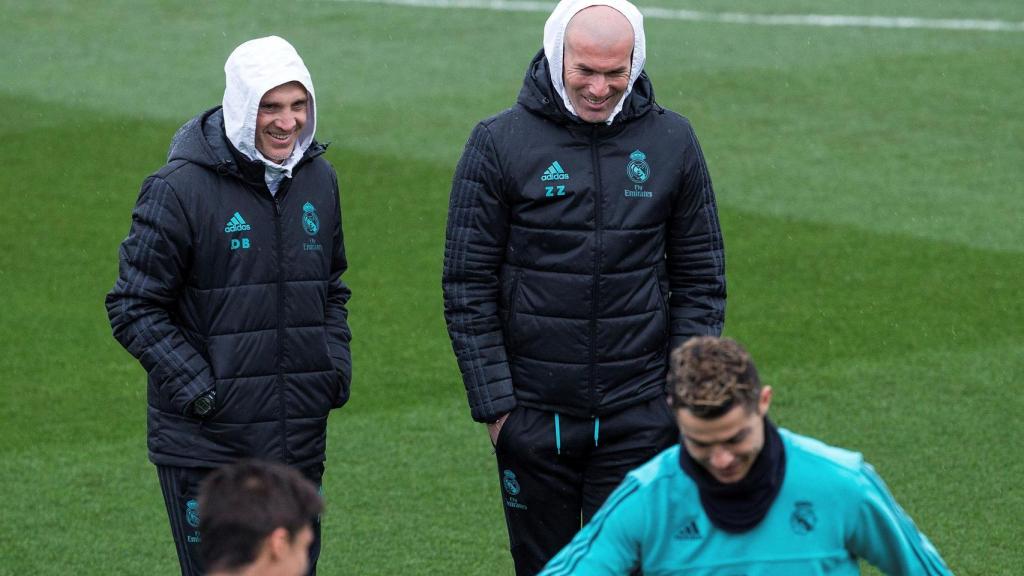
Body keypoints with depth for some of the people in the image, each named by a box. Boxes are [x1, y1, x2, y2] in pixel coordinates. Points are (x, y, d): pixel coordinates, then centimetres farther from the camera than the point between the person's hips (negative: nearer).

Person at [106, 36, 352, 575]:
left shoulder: (318, 180, 9)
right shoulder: (180, 188, -11)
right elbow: (134, 307, -8)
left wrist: (337, 364, 6)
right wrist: (194, 385, -16)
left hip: (299, 444, 6)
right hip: (205, 445, -6)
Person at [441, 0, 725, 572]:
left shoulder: (672, 141, 2)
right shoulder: (500, 143, -4)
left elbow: (701, 281, 8)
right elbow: (468, 289, -2)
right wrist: (494, 404, -6)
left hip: (639, 417, 0)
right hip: (534, 414, 0)